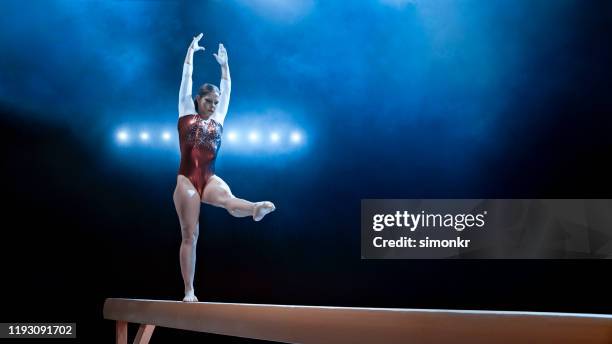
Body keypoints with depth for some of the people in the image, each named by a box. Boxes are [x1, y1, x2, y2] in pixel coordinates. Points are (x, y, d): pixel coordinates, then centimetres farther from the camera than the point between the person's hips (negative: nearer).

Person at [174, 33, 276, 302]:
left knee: (227, 198, -32)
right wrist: (191, 51, 21)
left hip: (210, 178, 2)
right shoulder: (186, 113, 10)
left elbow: (226, 89, 25)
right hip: (187, 179, -2)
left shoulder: (218, 119, 18)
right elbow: (187, 78, 13)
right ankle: (189, 291, -3)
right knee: (190, 235, -5)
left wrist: (224, 64, 31)